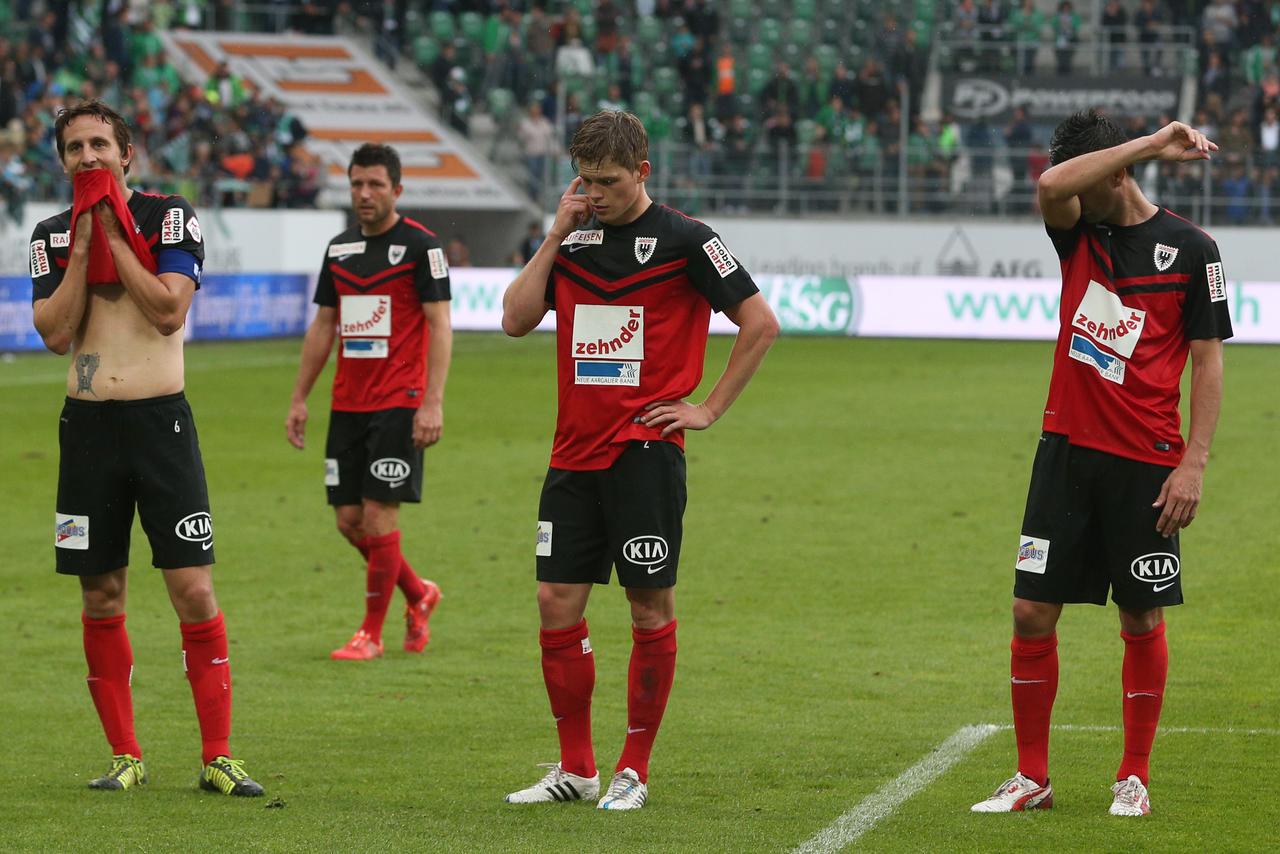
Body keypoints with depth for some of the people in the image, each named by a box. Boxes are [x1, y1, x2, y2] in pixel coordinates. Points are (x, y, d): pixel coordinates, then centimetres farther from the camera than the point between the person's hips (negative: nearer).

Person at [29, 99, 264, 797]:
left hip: (160, 421, -3)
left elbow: (169, 310, -13)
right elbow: (56, 333, -3)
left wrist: (114, 234, -10)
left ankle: (217, 758, -4)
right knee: (101, 599, 4)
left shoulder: (169, 217, 0)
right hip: (89, 425, 3)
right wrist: (84, 243, -6)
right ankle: (125, 756, 13)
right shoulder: (52, 235, 9)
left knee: (194, 590, -8)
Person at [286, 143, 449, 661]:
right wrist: (299, 398, 14)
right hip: (347, 403, 6)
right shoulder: (339, 248, 12)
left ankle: (371, 634, 3)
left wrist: (433, 402, -17)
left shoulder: (420, 245, -6)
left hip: (399, 404, -6)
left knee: (378, 515, -8)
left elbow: (439, 325, -10)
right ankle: (418, 596, 27)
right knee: (348, 519, 5)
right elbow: (323, 326, 18)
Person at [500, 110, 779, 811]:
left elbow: (760, 323, -2)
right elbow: (516, 321, 4)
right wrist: (556, 236, -3)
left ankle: (634, 771, 8)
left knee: (651, 607, -1)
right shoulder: (572, 239, 11)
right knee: (557, 603, 2)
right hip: (573, 455, 5)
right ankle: (575, 769, 12)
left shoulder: (683, 239, -4)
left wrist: (709, 409, -4)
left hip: (646, 453, -5)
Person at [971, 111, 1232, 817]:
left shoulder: (1190, 249, -1)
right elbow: (1051, 184, -17)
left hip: (1145, 465, -3)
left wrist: (1194, 464, -9)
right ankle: (1031, 777, 10)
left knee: (1142, 619, 3)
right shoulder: (1078, 233, 6)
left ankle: (1134, 778, 16)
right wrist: (1151, 145, -20)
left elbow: (1207, 361, -1)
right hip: (1066, 448, 3)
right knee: (1032, 612, 0)